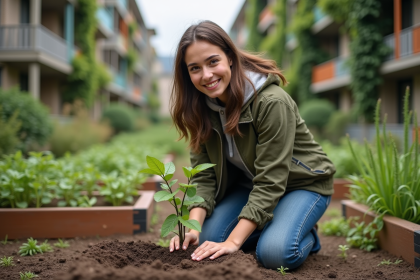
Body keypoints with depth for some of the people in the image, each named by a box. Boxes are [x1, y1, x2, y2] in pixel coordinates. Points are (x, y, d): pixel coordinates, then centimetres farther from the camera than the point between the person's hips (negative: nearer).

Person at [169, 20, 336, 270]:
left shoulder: (272, 102, -31)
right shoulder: (201, 107, -10)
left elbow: (270, 181, -31)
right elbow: (204, 174, -11)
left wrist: (233, 241, -34)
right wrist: (193, 227, -27)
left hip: (302, 182, -6)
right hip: (250, 183, 6)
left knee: (274, 252, -29)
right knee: (208, 238, -13)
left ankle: (307, 236, 5)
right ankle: (267, 227, 12)